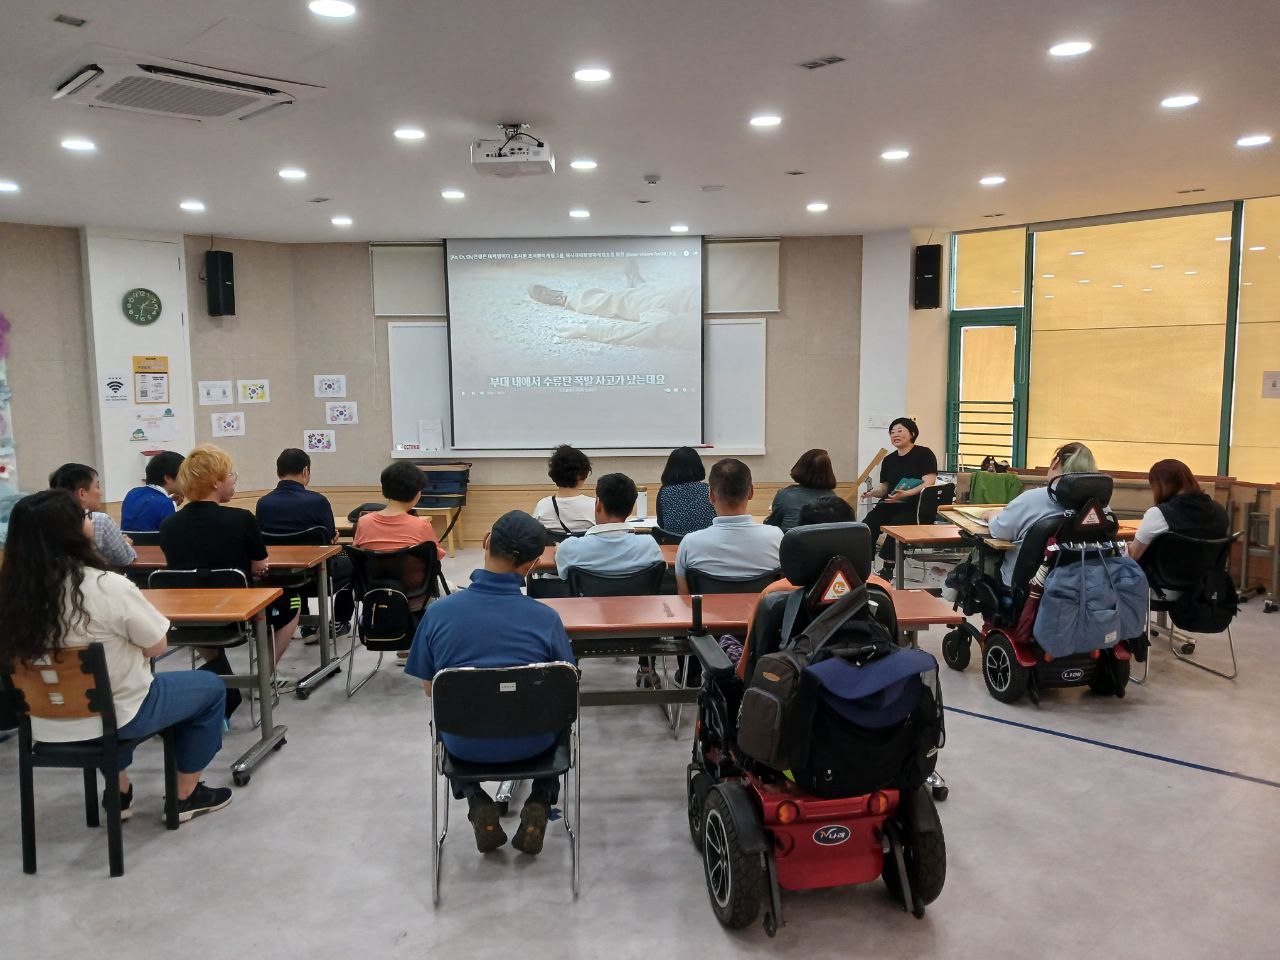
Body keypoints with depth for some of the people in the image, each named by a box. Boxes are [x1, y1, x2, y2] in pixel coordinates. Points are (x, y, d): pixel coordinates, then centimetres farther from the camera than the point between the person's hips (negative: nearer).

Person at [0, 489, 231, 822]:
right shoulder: (109, 587, -26)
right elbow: (156, 647, -13)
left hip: (46, 722, 6)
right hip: (112, 717, -6)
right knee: (211, 687, 16)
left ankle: (119, 794, 40)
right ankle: (186, 797, 23)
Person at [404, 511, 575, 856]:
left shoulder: (438, 612, -15)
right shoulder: (546, 617, -18)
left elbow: (429, 688, -1)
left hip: (465, 744, 1)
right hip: (531, 744, -1)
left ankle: (478, 805, 18)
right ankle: (539, 806, 16)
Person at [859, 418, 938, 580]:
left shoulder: (924, 454, -2)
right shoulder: (888, 460, 18)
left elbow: (928, 484, -13)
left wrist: (905, 494, -27)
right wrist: (872, 492, -3)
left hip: (915, 506, -6)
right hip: (890, 505, 6)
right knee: (867, 525, -23)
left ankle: (887, 569, -23)